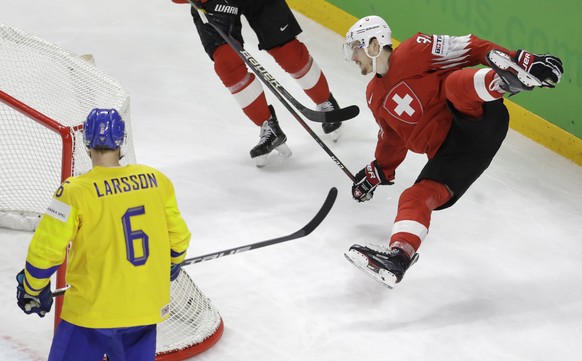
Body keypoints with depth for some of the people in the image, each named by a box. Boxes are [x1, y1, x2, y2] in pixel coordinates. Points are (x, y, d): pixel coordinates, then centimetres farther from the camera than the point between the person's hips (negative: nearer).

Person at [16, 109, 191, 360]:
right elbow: (178, 236, 12)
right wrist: (171, 265, 33)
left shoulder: (75, 192, -13)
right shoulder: (157, 180, 0)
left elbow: (46, 250, -12)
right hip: (147, 306, 4)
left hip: (92, 309, -4)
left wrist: (32, 289, 6)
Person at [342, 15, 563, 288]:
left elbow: (470, 49, -9)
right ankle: (397, 257, -30)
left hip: (478, 122, -7)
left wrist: (519, 60, -20)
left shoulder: (414, 51, -2)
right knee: (416, 197, -15)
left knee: (456, 84, -35)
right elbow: (393, 138, 37)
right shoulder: (375, 97, 23)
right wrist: (377, 173, 36)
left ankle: (504, 80, -63)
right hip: (447, 151, 7)